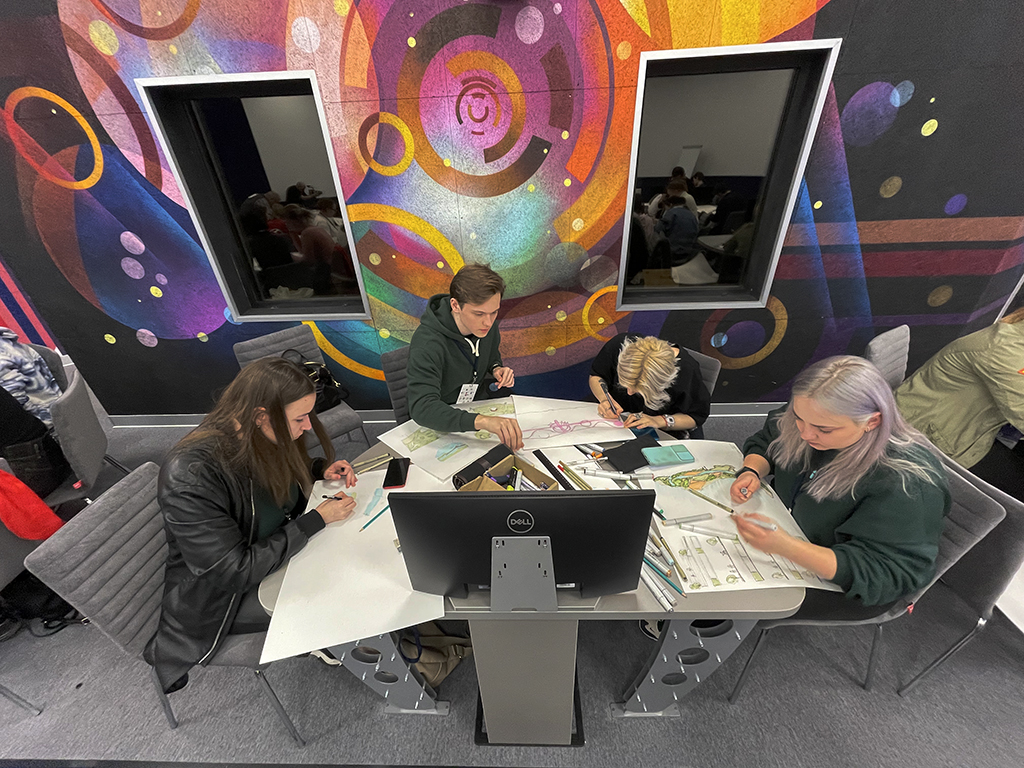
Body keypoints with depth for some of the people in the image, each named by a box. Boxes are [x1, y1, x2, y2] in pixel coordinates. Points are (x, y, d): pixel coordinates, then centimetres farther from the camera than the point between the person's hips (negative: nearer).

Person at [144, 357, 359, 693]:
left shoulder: (265, 436, -15)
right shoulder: (190, 477, -35)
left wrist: (321, 470, -10)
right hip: (222, 595, -6)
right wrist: (317, 520, -26)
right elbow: (236, 572, -30)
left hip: (277, 549, 6)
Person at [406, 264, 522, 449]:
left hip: (478, 403, 6)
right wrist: (481, 421, -58)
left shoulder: (485, 322, -11)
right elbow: (422, 408, -43)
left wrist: (496, 368, -12)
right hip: (440, 425, -6)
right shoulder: (427, 344, -32)